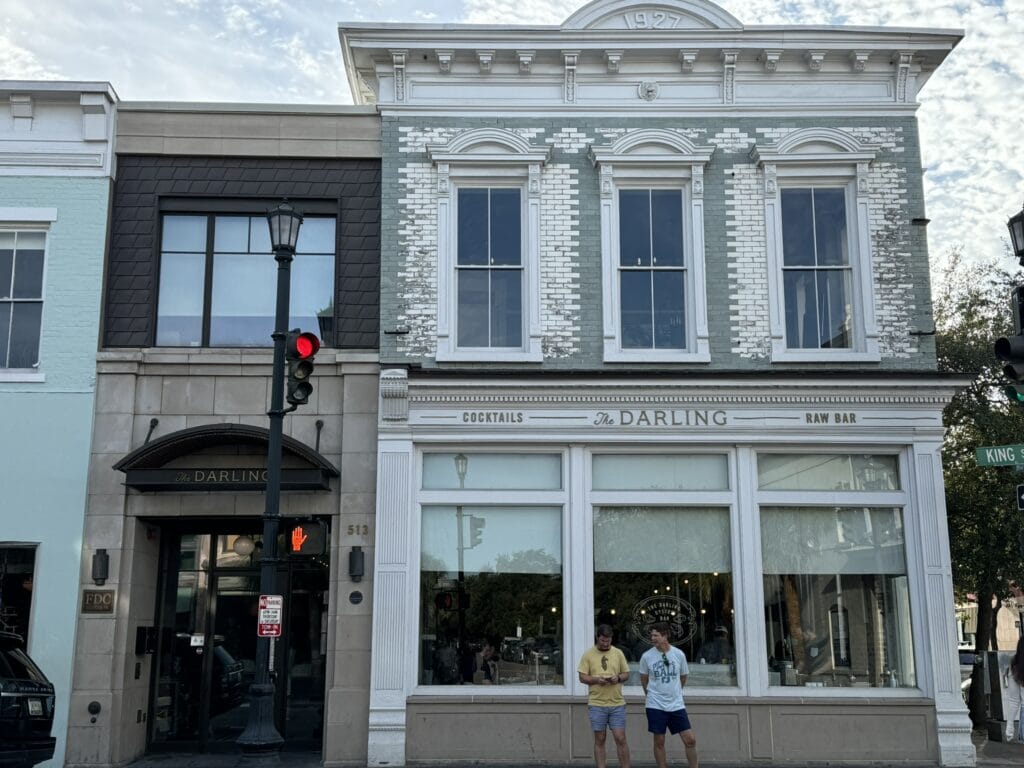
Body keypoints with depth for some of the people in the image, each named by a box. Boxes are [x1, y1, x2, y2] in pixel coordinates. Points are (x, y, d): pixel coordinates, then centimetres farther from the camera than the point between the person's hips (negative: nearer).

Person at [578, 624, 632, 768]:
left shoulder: (618, 653, 5)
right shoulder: (588, 654, 0)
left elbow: (626, 674, 10)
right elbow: (582, 677, -1)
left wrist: (618, 678, -12)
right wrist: (596, 679, -19)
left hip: (617, 704, 1)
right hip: (597, 704, -1)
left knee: (621, 739, 0)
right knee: (599, 740, 6)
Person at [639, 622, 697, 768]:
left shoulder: (679, 654, -5)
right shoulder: (647, 656, -7)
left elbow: (683, 676, 11)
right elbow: (643, 678, 9)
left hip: (677, 705, 1)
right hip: (656, 706, -1)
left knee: (690, 740, -1)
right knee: (659, 742, 4)